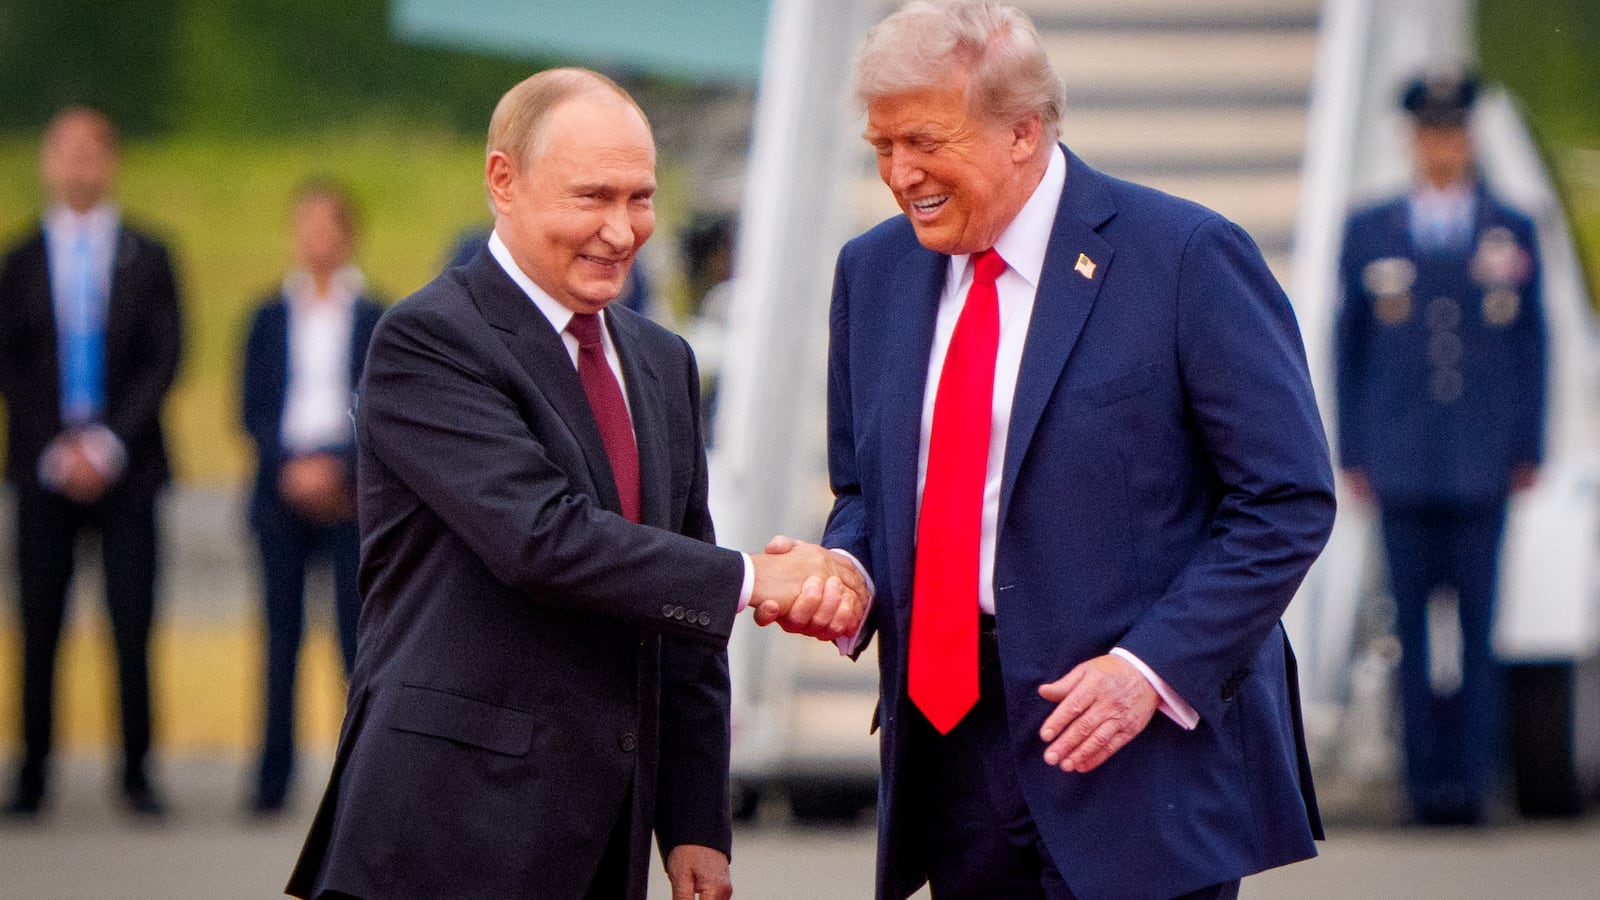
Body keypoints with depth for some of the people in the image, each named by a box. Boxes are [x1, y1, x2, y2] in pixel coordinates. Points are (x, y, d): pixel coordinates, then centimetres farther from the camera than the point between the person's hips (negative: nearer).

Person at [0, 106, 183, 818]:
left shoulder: (147, 259, 9)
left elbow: (164, 360, 2)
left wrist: (110, 443, -9)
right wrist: (57, 450, -7)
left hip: (126, 465, 0)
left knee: (133, 624, -5)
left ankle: (137, 772, 0)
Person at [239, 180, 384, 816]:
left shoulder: (374, 320, 6)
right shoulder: (269, 318, 10)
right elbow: (253, 407, 7)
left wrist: (337, 470, -10)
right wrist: (290, 468, -9)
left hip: (351, 489, -1)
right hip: (283, 493, 1)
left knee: (357, 627, -6)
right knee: (282, 632, 0)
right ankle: (272, 779, 2)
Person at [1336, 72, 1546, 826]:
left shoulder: (1512, 233, 8)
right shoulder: (1369, 233, 9)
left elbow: (1531, 346, 9)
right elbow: (1349, 346, 10)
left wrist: (1528, 451, 3)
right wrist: (1351, 452, 5)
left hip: (1481, 465, -1)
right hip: (1402, 465, 1)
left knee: (1477, 622, -3)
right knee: (1413, 623, 0)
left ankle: (1471, 775, -1)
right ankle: (1427, 777, 3)